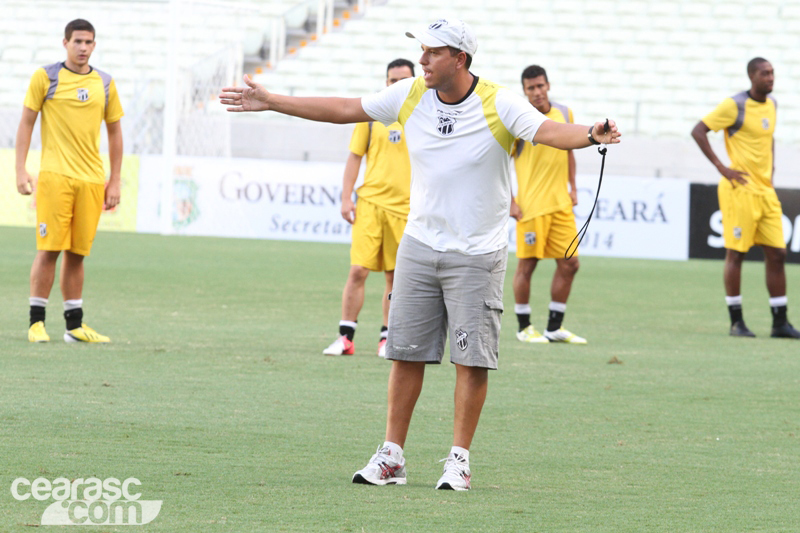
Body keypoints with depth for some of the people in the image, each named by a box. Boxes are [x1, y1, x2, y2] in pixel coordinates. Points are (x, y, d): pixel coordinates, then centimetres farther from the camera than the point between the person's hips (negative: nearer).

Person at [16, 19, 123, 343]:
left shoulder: (105, 83, 12)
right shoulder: (46, 77, 2)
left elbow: (114, 132, 17)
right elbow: (26, 123, 3)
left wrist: (115, 181, 11)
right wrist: (20, 171, -5)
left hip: (92, 180, 3)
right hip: (55, 175, -3)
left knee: (77, 253, 6)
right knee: (49, 249, -7)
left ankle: (74, 325, 10)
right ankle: (36, 322, -1)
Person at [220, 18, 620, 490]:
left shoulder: (500, 104, -13)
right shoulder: (410, 96, 0)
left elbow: (549, 132, -27)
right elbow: (343, 110, 8)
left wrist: (589, 135, -49)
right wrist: (271, 102, 9)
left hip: (477, 255, -4)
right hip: (419, 246, 4)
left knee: (472, 358, -5)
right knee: (406, 352, 4)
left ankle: (459, 459, 5)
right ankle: (392, 457, 10)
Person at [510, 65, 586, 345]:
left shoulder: (565, 114, 8)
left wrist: (573, 188, 14)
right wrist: (510, 202, -11)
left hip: (561, 204, 6)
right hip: (531, 205, -6)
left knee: (569, 264, 4)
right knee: (527, 264, -1)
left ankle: (555, 327, 14)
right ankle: (524, 327, 11)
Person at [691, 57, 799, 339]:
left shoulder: (771, 104, 13)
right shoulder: (735, 105, -10)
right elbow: (698, 131, -12)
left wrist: (770, 168, 16)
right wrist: (721, 167, -15)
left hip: (766, 190, 7)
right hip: (740, 189, -7)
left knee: (777, 254, 4)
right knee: (736, 253, -3)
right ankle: (736, 322, 2)